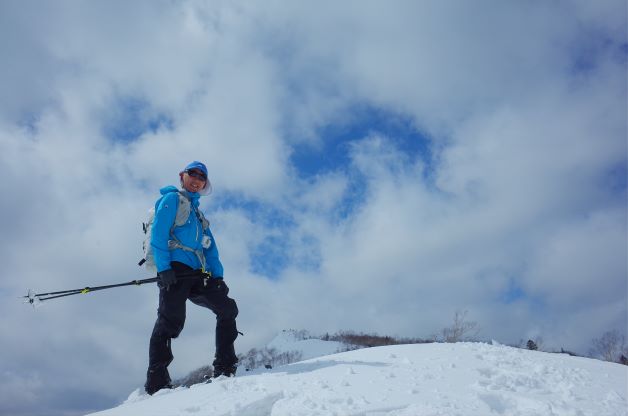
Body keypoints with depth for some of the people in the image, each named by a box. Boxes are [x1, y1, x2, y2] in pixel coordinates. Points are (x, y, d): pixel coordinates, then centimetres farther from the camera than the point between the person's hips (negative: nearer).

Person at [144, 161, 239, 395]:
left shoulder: (199, 214, 30)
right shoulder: (172, 199, 8)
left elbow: (211, 249, 23)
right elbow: (158, 234, -5)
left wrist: (217, 276, 8)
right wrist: (163, 268, -17)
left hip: (197, 275, 7)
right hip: (174, 270, -7)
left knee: (227, 308, -1)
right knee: (171, 320, -18)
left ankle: (224, 368, 2)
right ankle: (156, 383, -17)